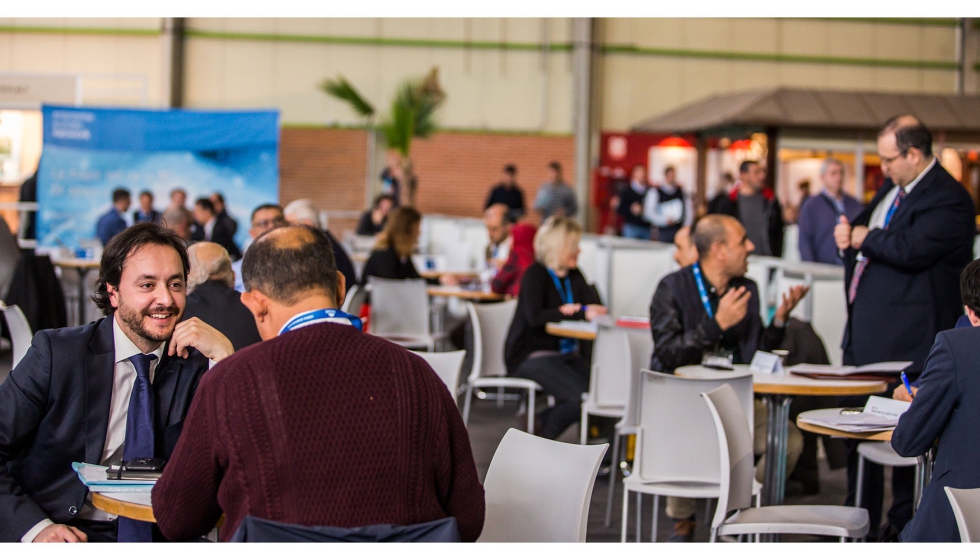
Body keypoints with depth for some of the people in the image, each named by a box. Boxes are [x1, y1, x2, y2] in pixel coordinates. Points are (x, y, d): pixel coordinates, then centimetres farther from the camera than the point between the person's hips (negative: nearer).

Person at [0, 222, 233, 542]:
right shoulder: (56, 352, -4)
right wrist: (35, 527, -18)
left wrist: (223, 356, -13)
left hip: (147, 536, 2)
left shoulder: (194, 364, 3)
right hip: (62, 537, -2)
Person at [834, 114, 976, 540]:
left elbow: (910, 250, -28)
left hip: (908, 339, -10)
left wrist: (865, 238, -11)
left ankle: (903, 525, 10)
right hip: (866, 330, 10)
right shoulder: (892, 189, 14)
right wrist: (850, 238, 5)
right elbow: (863, 227, 28)